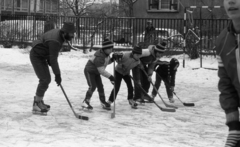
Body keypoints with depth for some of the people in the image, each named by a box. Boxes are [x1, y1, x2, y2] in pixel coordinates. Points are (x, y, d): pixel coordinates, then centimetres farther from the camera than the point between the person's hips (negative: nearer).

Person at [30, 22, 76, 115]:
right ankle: (36, 106, -9)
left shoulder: (60, 34, -1)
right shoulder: (55, 40, -31)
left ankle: (38, 101, 27)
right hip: (36, 57, -10)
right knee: (45, 80, -14)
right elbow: (53, 59, -29)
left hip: (42, 56, 10)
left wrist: (49, 61, 6)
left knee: (47, 79, 13)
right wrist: (57, 75, -25)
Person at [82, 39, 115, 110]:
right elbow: (101, 70, -36)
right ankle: (85, 102, -9)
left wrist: (112, 59, -9)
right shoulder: (99, 56, -35)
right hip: (89, 71, -8)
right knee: (92, 86, -18)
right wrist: (110, 77, -37)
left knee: (100, 86, 7)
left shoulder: (106, 54, -7)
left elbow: (107, 62, 12)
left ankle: (103, 102, 18)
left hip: (96, 72, 9)